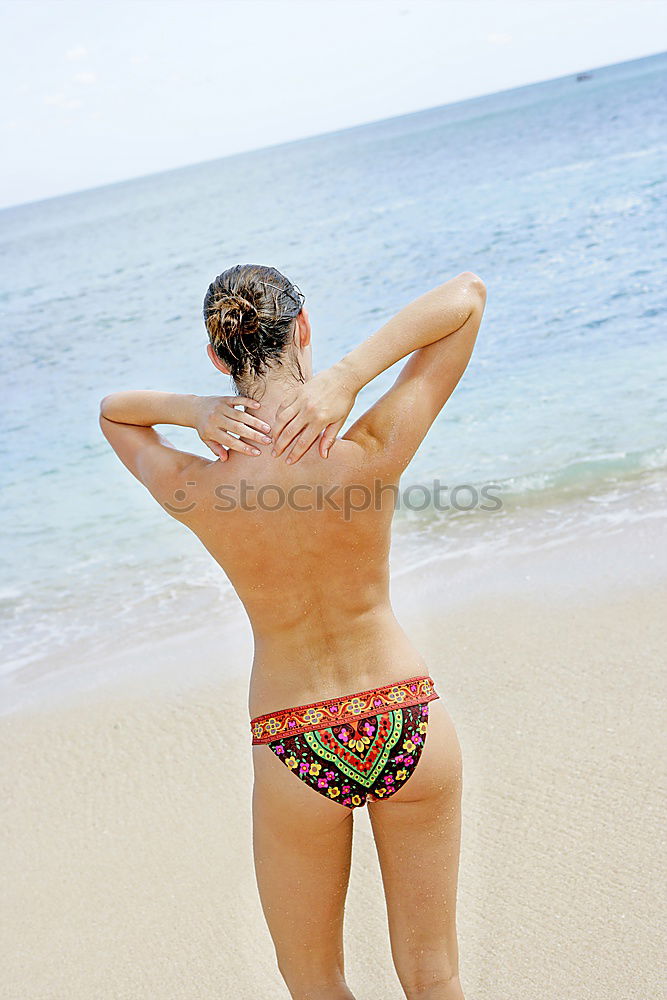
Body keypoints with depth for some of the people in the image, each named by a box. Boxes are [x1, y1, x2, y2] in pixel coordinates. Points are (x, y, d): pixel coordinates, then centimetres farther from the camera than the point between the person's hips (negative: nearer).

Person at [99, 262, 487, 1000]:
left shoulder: (194, 491, -17)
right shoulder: (371, 454, -19)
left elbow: (111, 410, 7)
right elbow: (467, 294, -8)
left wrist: (194, 410, -13)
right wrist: (348, 375, -20)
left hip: (296, 753, 0)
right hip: (413, 726, 1)